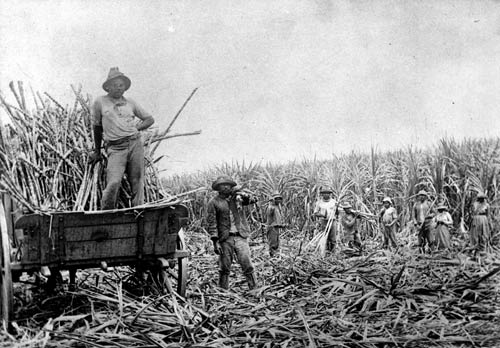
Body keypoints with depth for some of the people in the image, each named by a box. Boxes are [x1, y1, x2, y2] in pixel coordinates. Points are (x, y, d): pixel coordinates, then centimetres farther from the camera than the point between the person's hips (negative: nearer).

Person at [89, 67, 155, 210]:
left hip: (135, 144, 3)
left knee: (137, 182, -1)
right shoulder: (100, 102, 8)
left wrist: (136, 128, 8)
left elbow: (150, 119, 24)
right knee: (113, 183, -19)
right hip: (115, 148, -3)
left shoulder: (130, 103, 15)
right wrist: (97, 151, 21)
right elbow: (97, 127, 16)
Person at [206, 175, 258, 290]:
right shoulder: (213, 203, 2)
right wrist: (215, 242, -9)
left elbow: (253, 199, 2)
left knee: (247, 265, -5)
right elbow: (211, 223, -2)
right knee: (224, 268, 3)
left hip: (240, 237, 1)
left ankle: (254, 288, 0)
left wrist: (242, 192, -12)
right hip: (225, 239, -1)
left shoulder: (237, 197, 10)